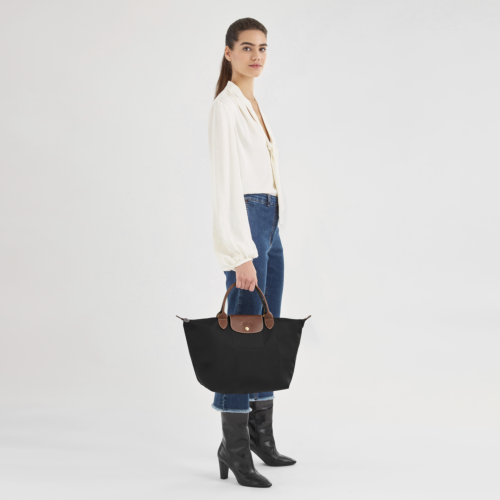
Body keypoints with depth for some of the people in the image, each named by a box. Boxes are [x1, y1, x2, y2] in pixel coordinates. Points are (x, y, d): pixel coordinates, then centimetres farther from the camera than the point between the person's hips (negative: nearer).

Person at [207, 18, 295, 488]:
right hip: (242, 225, -9)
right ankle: (234, 447, 1)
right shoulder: (225, 107, -12)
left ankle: (261, 435, 23)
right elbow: (226, 183, -18)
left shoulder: (253, 105, 17)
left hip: (269, 224, 9)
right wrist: (240, 255, -23)